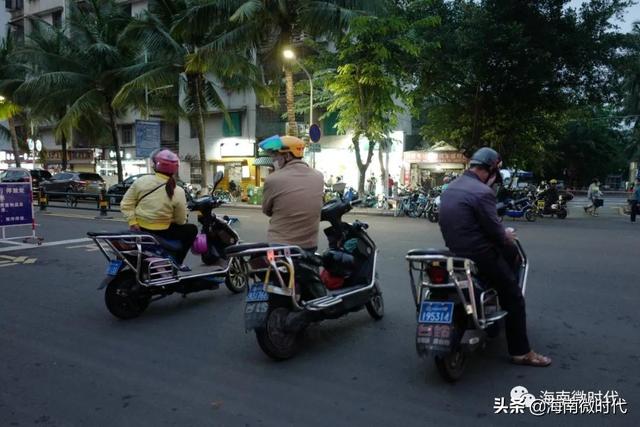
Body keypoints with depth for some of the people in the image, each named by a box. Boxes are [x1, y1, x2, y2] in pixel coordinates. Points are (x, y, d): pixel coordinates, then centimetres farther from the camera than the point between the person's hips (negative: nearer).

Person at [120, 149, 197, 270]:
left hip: (140, 229, 5)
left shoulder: (141, 181, -6)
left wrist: (132, 222, -2)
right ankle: (176, 262, 15)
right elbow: (181, 220, -5)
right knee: (192, 230, 17)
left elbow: (126, 204, -6)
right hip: (161, 232, -4)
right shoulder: (178, 192, -13)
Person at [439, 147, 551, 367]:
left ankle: (501, 297, 32)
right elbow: (494, 230, -18)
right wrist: (507, 236, 5)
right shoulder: (482, 192, -19)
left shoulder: (450, 188, 10)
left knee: (512, 252, 29)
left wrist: (502, 237, 22)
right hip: (478, 254, -9)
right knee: (514, 298, 5)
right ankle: (521, 352, 11)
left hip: (455, 249, 9)